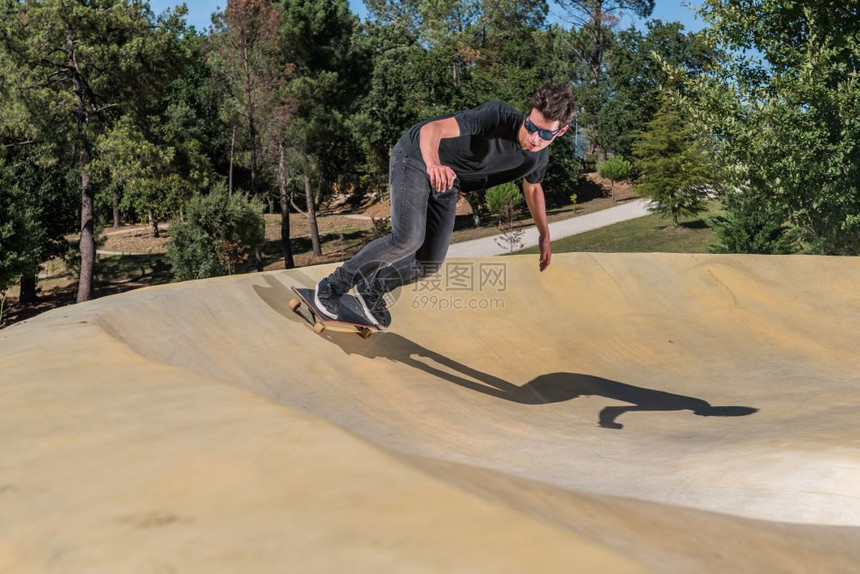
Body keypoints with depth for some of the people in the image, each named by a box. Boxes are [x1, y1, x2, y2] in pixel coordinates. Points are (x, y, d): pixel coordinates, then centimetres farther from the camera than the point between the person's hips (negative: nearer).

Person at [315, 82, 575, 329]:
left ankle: (373, 288, 24)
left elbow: (533, 188, 17)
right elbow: (432, 129, -38)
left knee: (430, 263, -1)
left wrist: (545, 235, 24)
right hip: (416, 157, -6)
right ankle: (333, 286, -8)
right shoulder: (500, 116, -30)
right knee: (408, 239, -24)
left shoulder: (538, 158, -8)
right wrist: (433, 164, -59)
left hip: (446, 180, 7)